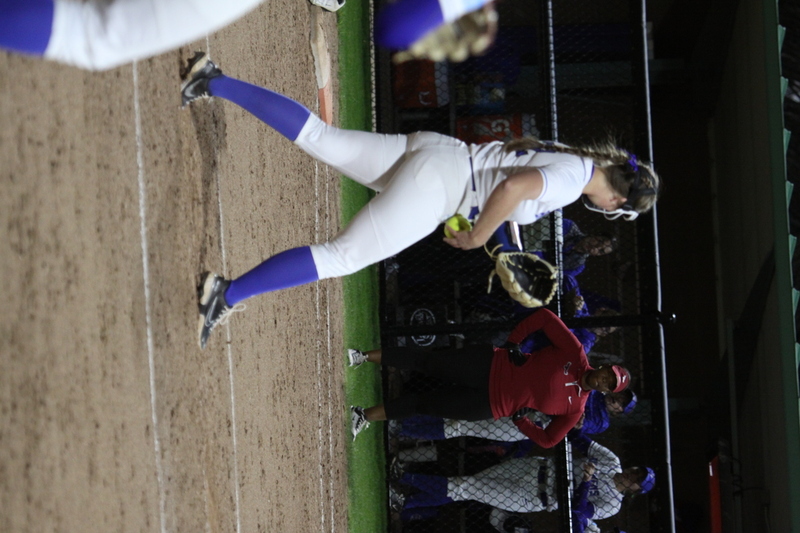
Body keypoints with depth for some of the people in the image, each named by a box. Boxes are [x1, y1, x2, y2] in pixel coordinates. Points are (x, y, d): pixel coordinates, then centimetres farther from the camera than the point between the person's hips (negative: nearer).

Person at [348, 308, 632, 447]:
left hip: (492, 405, 0)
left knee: (425, 405, -4)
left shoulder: (575, 408, 1)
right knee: (427, 362, -13)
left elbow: (547, 440, 6)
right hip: (490, 365, 0)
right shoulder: (576, 355, -3)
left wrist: (520, 421, -4)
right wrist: (512, 344, -9)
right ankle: (364, 356, -8)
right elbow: (545, 317, -6)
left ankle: (364, 416, 2)